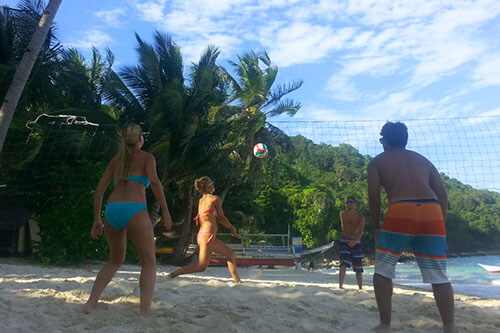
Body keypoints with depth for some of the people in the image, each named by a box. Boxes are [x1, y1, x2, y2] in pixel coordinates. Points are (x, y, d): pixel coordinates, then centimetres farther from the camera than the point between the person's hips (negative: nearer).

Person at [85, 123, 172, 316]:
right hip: (134, 212, -5)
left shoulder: (116, 160, 23)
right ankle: (145, 310, -11)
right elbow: (154, 181, -11)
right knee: (149, 263, 6)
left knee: (116, 260, 26)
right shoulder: (146, 157, 9)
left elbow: (99, 190, 18)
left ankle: (91, 302, 15)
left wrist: (96, 220, 21)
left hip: (111, 212, 5)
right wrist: (165, 210, -9)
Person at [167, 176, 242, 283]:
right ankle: (174, 274, -3)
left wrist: (230, 229, 22)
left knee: (230, 253, 18)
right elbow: (221, 217, 1)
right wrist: (232, 228, 18)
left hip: (202, 234, 9)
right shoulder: (215, 198, -8)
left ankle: (237, 281, 22)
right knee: (201, 266, -3)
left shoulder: (201, 200, 14)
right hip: (207, 235, -9)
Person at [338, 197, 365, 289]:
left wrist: (355, 240, -29)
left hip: (356, 242, 1)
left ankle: (360, 288, 17)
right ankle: (340, 285, -21)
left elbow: (361, 231, -13)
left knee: (358, 268, 6)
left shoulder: (360, 217, -3)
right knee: (343, 265, -18)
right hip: (344, 240, 0)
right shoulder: (342, 214, 3)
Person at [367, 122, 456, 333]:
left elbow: (374, 194, 6)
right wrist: (440, 223, 19)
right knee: (439, 276, 9)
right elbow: (442, 194, 18)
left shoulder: (377, 162, 19)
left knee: (382, 271, 10)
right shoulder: (423, 160, 28)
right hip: (432, 212, 4)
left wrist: (376, 227, 13)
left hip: (401, 211, -3)